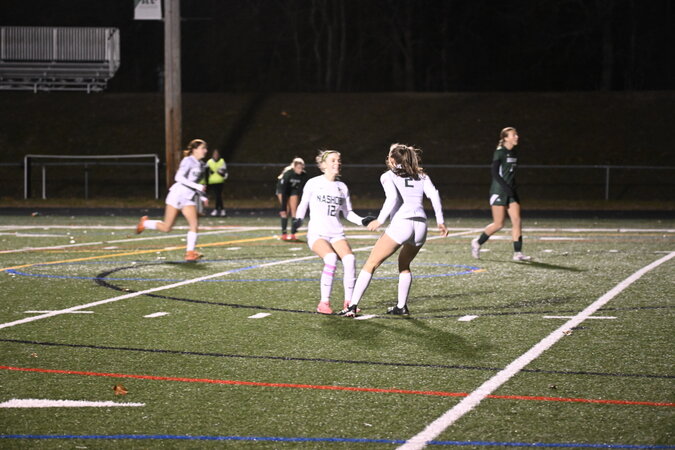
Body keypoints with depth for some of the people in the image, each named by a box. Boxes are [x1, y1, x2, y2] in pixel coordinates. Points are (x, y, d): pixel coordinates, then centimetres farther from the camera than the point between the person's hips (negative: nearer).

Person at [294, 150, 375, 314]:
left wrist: (362, 221, 2)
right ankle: (324, 302, -23)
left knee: (349, 259, -24)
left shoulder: (342, 187, 13)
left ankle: (348, 301, -10)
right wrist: (298, 219, -9)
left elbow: (347, 212, 18)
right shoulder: (313, 183, 1)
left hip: (336, 233, 4)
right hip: (317, 233, -4)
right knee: (331, 258, -32)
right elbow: (303, 204, 10)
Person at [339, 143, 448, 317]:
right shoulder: (421, 176, 23)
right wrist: (440, 221, 7)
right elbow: (433, 194, 7)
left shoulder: (388, 176, 11)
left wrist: (380, 221, -7)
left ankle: (352, 306, -5)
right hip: (421, 223, 5)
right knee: (404, 264, 29)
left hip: (400, 223, -5)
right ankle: (401, 306, 24)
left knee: (371, 264, 1)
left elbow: (392, 197, -8)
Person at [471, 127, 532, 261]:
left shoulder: (514, 153, 12)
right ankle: (477, 243, 17)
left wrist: (513, 188, 15)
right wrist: (506, 187, -23)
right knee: (499, 224, -3)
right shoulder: (500, 152, -11)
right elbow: (494, 173, -16)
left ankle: (517, 253, -3)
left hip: (510, 192, 7)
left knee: (517, 221, -4)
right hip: (499, 191, -7)